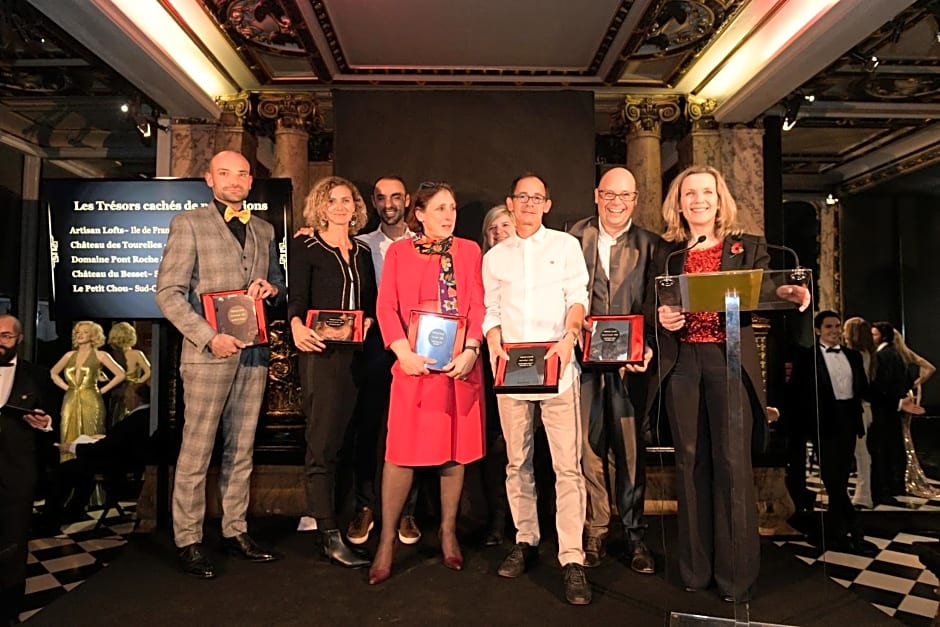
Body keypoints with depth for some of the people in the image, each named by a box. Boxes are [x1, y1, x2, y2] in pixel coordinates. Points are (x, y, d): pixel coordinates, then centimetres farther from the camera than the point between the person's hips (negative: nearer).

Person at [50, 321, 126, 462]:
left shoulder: (99, 355, 0)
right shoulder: (69, 355, 12)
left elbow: (120, 374, -4)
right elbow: (53, 373, 24)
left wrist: (102, 390, -5)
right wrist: (66, 387, 10)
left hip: (91, 401, -4)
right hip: (70, 401, 4)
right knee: (70, 439, 4)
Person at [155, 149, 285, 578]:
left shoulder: (264, 230, 16)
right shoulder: (188, 223, 1)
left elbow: (278, 285, 23)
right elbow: (167, 292, -5)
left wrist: (271, 288, -2)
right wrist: (209, 337, -16)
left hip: (254, 351, 5)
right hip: (208, 351, -5)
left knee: (241, 449, 11)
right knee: (196, 450, 1)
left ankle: (235, 531, 22)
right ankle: (188, 540, 14)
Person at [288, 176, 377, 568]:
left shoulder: (362, 251, 17)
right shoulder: (305, 246, 3)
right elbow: (296, 298, -9)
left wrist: (368, 321, -3)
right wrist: (297, 325, -28)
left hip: (355, 352, 5)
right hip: (321, 351, -5)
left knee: (339, 438, 9)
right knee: (322, 442, -6)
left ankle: (318, 513, 22)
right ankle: (330, 536, -2)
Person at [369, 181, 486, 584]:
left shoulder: (468, 251, 11)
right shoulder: (398, 252, 8)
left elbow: (477, 306, 3)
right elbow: (386, 307, 0)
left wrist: (470, 350, -12)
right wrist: (403, 352, -14)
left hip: (459, 364, 2)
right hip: (415, 364, -1)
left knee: (456, 449, 8)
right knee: (402, 451, -1)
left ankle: (448, 532, 25)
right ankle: (387, 540, 13)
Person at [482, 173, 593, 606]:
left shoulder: (565, 245, 9)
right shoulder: (494, 256, 16)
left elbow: (577, 297, 0)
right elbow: (491, 312, 12)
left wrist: (569, 339, -17)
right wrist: (495, 346, -6)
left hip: (556, 367, -3)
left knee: (567, 464, -6)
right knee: (517, 461, 10)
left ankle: (572, 560, -1)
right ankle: (526, 541, 23)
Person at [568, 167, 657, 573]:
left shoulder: (649, 245, 6)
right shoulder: (575, 237, 8)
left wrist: (648, 348, -13)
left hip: (630, 362, 0)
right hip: (584, 357, 1)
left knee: (631, 449, 6)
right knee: (588, 446, 6)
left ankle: (634, 535, 20)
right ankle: (594, 532, 21)